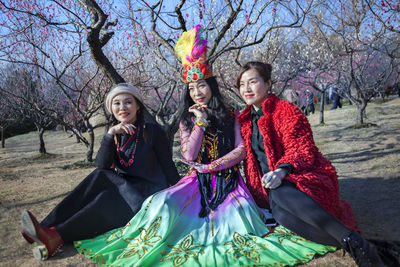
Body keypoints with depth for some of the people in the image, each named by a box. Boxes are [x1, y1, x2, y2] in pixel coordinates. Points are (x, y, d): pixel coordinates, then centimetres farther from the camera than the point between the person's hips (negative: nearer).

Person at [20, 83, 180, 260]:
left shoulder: (152, 131, -6)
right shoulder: (116, 133, 8)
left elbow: (168, 167, -3)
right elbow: (101, 166, -7)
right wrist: (110, 134, -18)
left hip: (150, 191, -5)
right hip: (124, 189, 5)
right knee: (99, 176, -25)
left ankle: (55, 237, -35)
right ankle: (47, 227, -29)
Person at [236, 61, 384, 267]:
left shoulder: (285, 110, -1)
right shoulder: (245, 120, 16)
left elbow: (302, 149, -12)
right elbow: (249, 160, 24)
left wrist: (281, 170, -30)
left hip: (303, 177, -4)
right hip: (270, 189, 4)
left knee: (281, 194, -39)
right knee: (280, 211, -34)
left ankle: (354, 241, -31)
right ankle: (357, 249, -29)